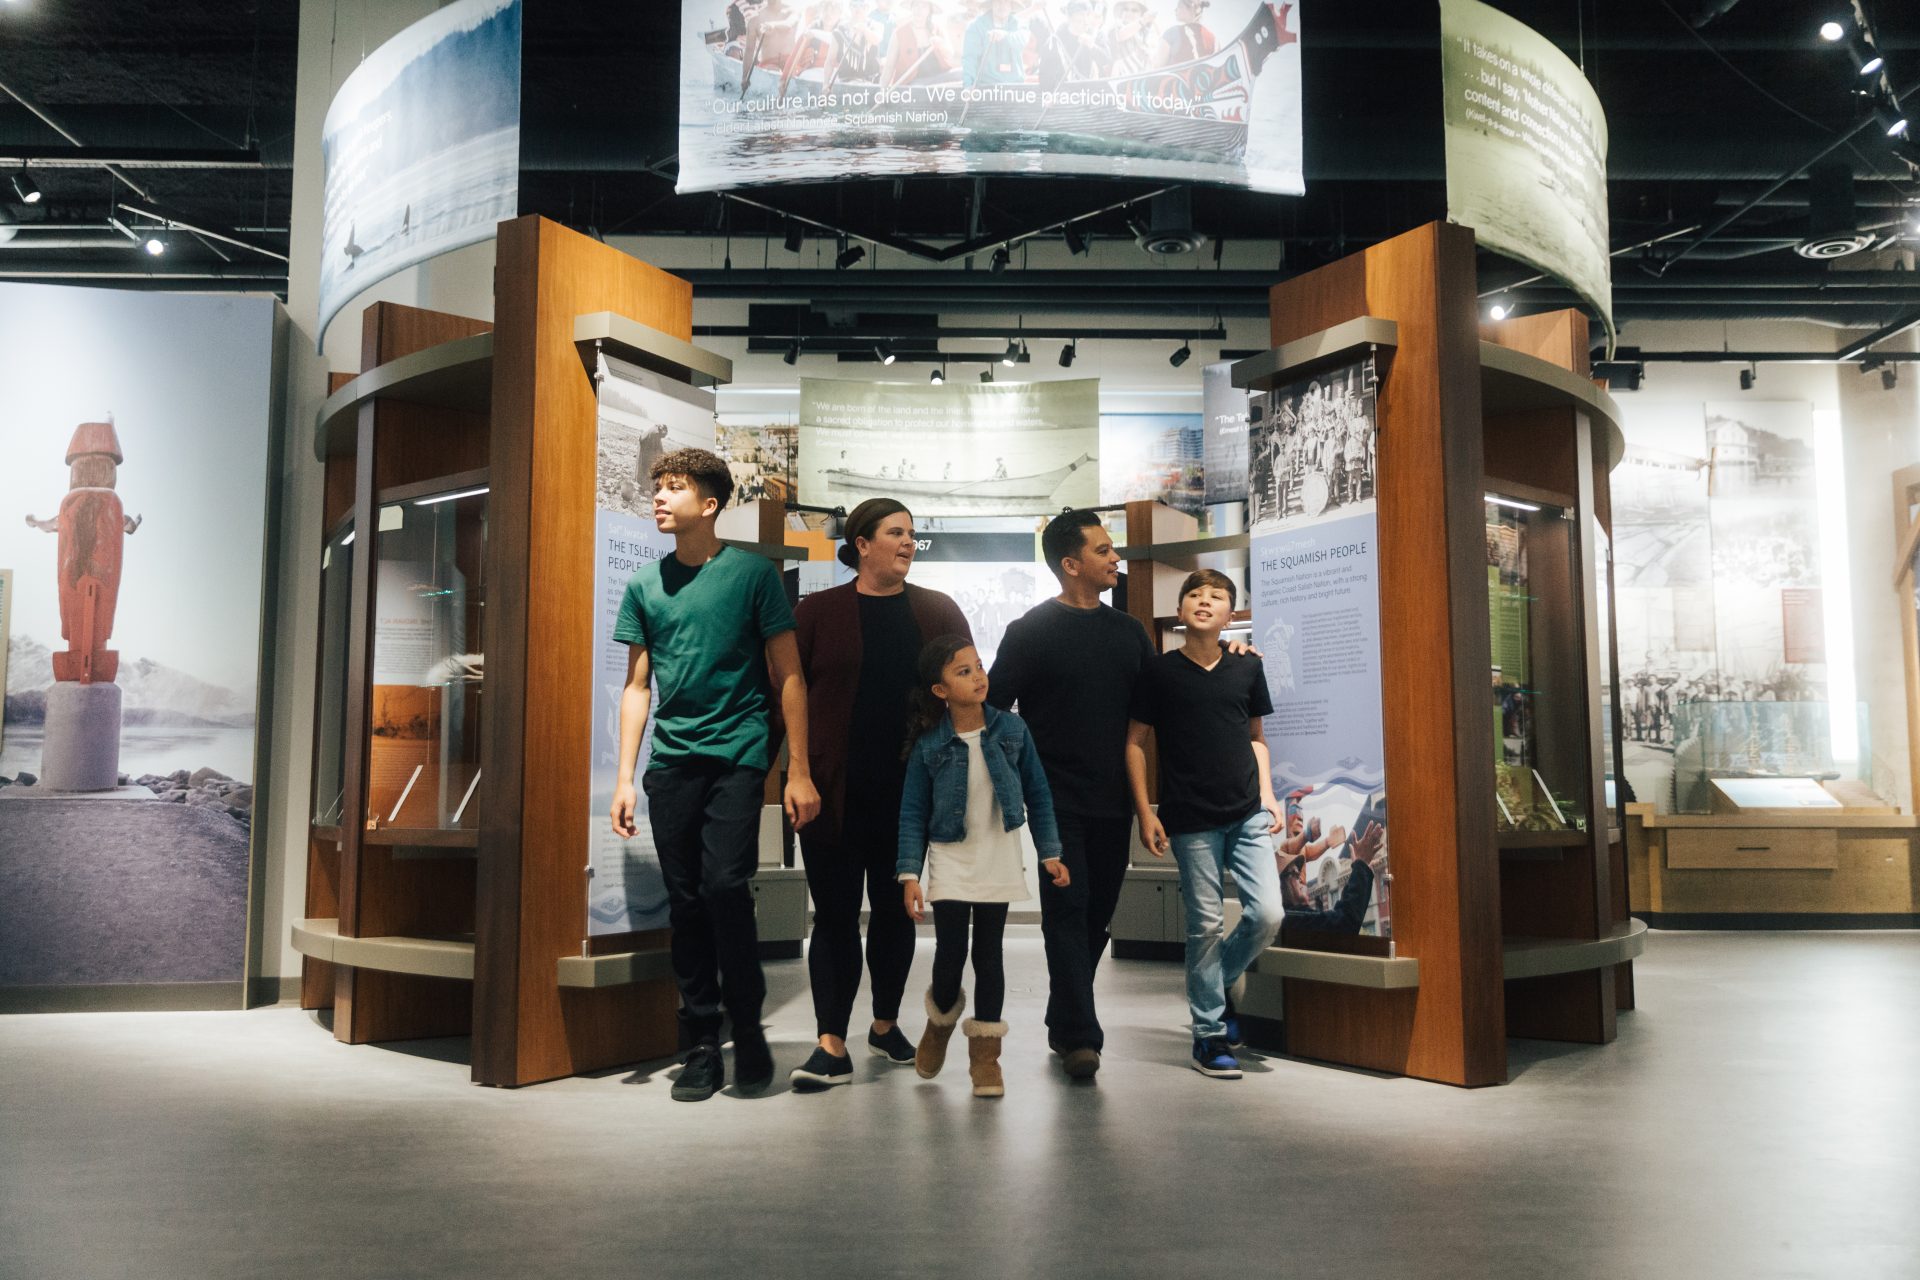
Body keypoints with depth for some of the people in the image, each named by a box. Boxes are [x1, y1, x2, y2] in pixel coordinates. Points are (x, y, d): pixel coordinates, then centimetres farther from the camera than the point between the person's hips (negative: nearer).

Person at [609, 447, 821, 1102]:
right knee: (685, 902, 5)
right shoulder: (645, 585, 11)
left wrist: (799, 770, -5)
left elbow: (788, 676, 0)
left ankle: (747, 1024, 5)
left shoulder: (753, 573, 0)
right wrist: (624, 777, 6)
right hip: (671, 760, 4)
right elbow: (637, 686, 14)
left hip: (737, 754, -4)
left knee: (725, 884, -16)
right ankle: (702, 1044, 16)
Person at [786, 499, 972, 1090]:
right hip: (835, 792, -2)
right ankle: (832, 1047, 5)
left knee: (895, 908, 13)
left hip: (908, 791, 2)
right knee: (836, 912, 0)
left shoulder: (939, 612, 7)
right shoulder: (818, 611, 1)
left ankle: (885, 1025, 30)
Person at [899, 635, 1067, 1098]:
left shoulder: (1012, 729, -4)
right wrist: (910, 874, -9)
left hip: (999, 864, 1)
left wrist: (1050, 853, 1)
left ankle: (985, 1052, 18)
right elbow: (913, 812, -4)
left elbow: (1037, 794, 2)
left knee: (988, 956, 7)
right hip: (950, 864, -1)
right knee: (950, 954, -1)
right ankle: (940, 1021, 30)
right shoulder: (929, 744, -8)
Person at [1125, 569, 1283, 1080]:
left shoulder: (1247, 668, 7)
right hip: (1191, 821, -3)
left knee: (1268, 913, -4)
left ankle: (1218, 983, 24)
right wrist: (1145, 813, -5)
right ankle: (1208, 1035, 14)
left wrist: (1268, 794, 6)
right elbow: (1135, 743, 1)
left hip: (1248, 814, 3)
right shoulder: (1160, 671, -2)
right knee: (1205, 924, 1)